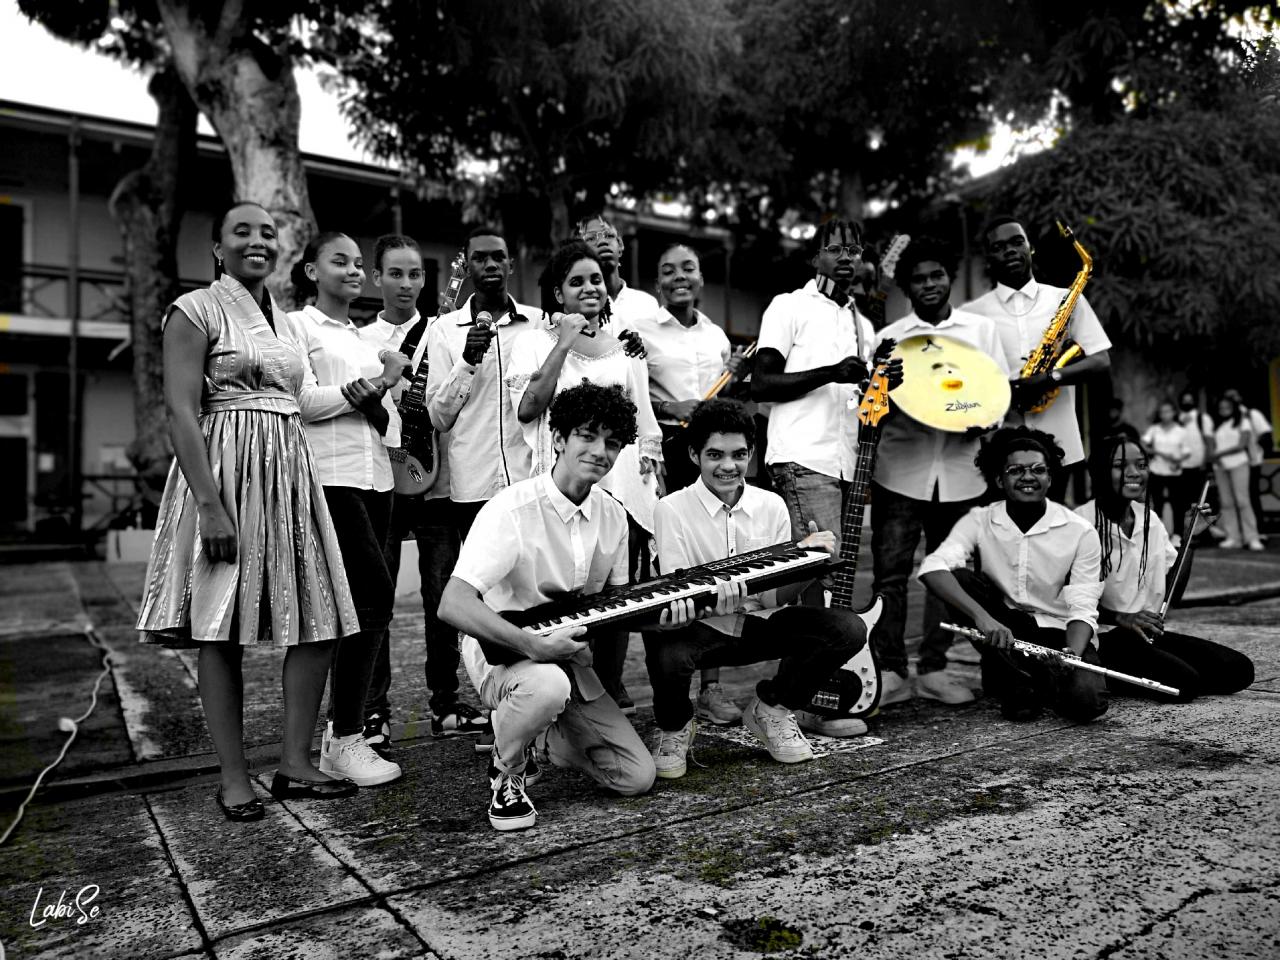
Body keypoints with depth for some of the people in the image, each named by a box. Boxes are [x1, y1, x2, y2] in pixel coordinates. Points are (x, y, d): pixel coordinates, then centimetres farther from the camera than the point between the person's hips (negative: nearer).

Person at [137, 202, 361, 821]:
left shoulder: (281, 317, 18)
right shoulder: (196, 310, -3)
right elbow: (181, 410, -12)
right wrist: (210, 504, -20)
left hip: (289, 471, 7)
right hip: (225, 472, -7)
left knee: (320, 622, 2)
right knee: (223, 628, 0)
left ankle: (295, 763, 14)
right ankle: (233, 776, 12)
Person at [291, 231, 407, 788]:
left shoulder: (364, 336, 24)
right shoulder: (298, 325, 5)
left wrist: (377, 400, -4)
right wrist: (376, 383, -6)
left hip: (374, 476, 7)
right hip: (330, 475, -7)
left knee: (361, 603, 4)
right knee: (376, 594, -16)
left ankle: (340, 731, 12)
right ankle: (345, 740, -8)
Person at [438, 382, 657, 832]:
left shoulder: (612, 514, -2)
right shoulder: (512, 509, -24)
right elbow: (453, 605, -33)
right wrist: (533, 645, -41)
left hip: (569, 657, 6)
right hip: (502, 653, -6)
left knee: (637, 777, 0)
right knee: (548, 685, -42)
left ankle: (535, 736, 24)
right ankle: (507, 773, -8)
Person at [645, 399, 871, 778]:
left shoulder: (771, 506, 0)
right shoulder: (672, 509, -12)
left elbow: (774, 597, -1)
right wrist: (710, 598, -40)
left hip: (755, 626, 4)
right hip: (698, 629, -4)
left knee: (848, 629, -17)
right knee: (667, 654, -39)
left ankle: (772, 708, 9)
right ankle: (674, 728, 0)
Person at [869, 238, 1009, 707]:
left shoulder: (981, 328, 11)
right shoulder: (889, 337, 7)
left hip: (960, 471, 2)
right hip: (901, 470, -1)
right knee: (890, 571, -4)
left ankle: (933, 669, 18)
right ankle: (890, 671, 5)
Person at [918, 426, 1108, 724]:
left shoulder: (1081, 533, -8)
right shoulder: (979, 522, -9)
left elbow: (1082, 609, -10)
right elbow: (932, 568, -26)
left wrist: (1072, 655, -30)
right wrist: (982, 616, -40)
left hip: (1059, 634, 0)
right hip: (1002, 633, 1)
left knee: (1085, 700, -29)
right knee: (957, 579, -25)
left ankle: (1028, 680, 6)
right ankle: (1017, 680, -16)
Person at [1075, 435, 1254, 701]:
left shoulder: (1150, 519, 10)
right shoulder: (1084, 521, -13)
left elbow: (1172, 594, 12)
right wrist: (1121, 618, -25)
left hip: (1150, 633, 8)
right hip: (1101, 637, -8)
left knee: (1239, 669, -5)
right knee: (1184, 682, -26)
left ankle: (1119, 680, 2)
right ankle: (1102, 679, -1)